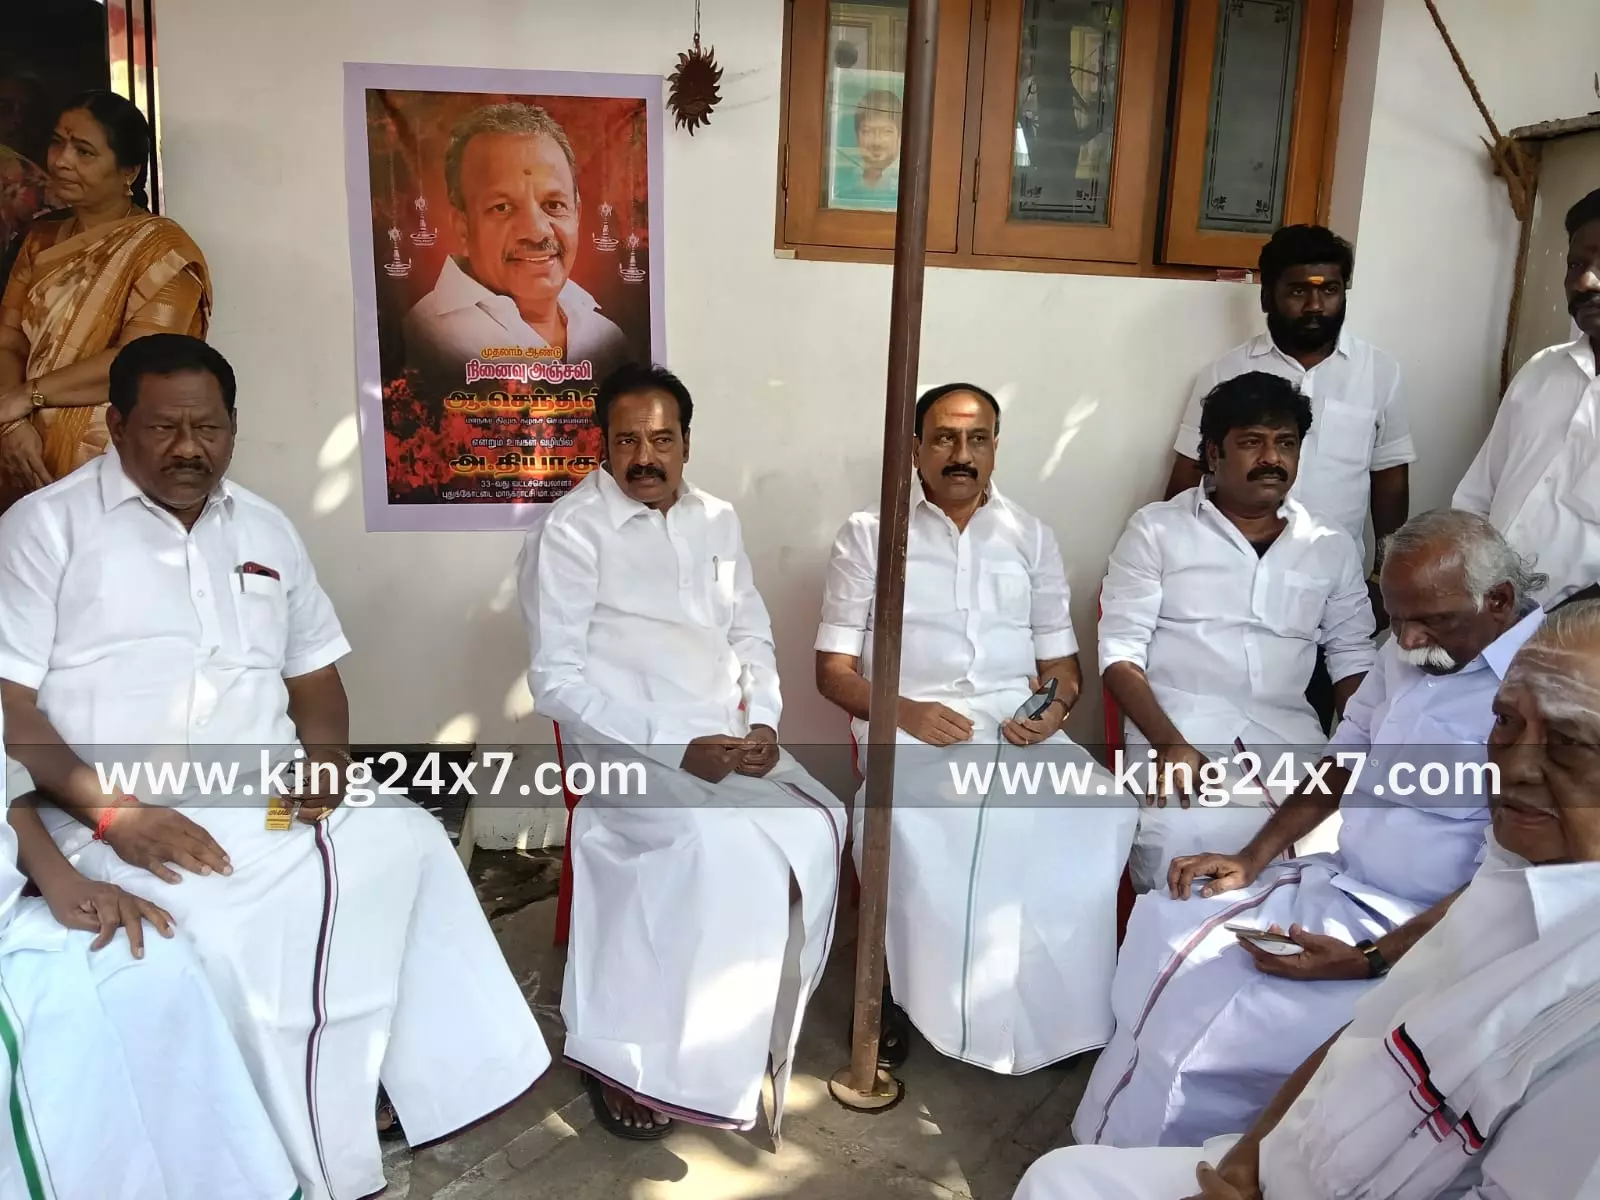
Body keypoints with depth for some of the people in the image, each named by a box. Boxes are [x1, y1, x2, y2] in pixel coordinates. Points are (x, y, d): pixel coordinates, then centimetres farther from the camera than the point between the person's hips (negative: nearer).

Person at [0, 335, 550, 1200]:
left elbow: (314, 673, 18)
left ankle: (423, 1084, -4)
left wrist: (325, 761, -4)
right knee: (227, 924, -30)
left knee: (409, 841, -17)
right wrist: (112, 810, -21)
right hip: (125, 812, -5)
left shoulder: (265, 531, 15)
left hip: (271, 794, 5)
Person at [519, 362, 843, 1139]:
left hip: (731, 734, 6)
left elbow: (752, 635, 17)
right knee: (719, 842, -31)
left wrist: (762, 721, -3)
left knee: (817, 828, -18)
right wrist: (675, 746, -19)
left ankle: (754, 1035, -1)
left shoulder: (717, 520, 14)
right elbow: (558, 680, -12)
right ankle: (629, 1056, -14)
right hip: (630, 744, -6)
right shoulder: (570, 530, -6)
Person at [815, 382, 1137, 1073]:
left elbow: (1062, 661, 18)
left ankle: (1058, 1007, -9)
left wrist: (1057, 704, -6)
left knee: (1103, 812, -25)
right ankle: (901, 993, -12)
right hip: (910, 728, -3)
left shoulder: (1031, 537, 19)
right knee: (923, 825, -35)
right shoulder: (869, 534, 9)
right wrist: (902, 710, -14)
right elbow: (833, 670, 5)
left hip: (1020, 728, 3)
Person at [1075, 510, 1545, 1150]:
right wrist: (1253, 859, 4)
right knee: (1162, 937, -3)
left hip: (1430, 940, -8)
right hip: (1335, 884, 8)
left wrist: (1367, 961, -23)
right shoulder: (1409, 652, 7)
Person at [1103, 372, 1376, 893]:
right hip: (1178, 731, -3)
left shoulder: (1332, 547, 15)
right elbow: (1121, 651, -2)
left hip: (1289, 739, 3)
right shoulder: (1157, 529, 5)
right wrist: (1170, 743, -17)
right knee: (1180, 843, -30)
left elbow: (1353, 659, 18)